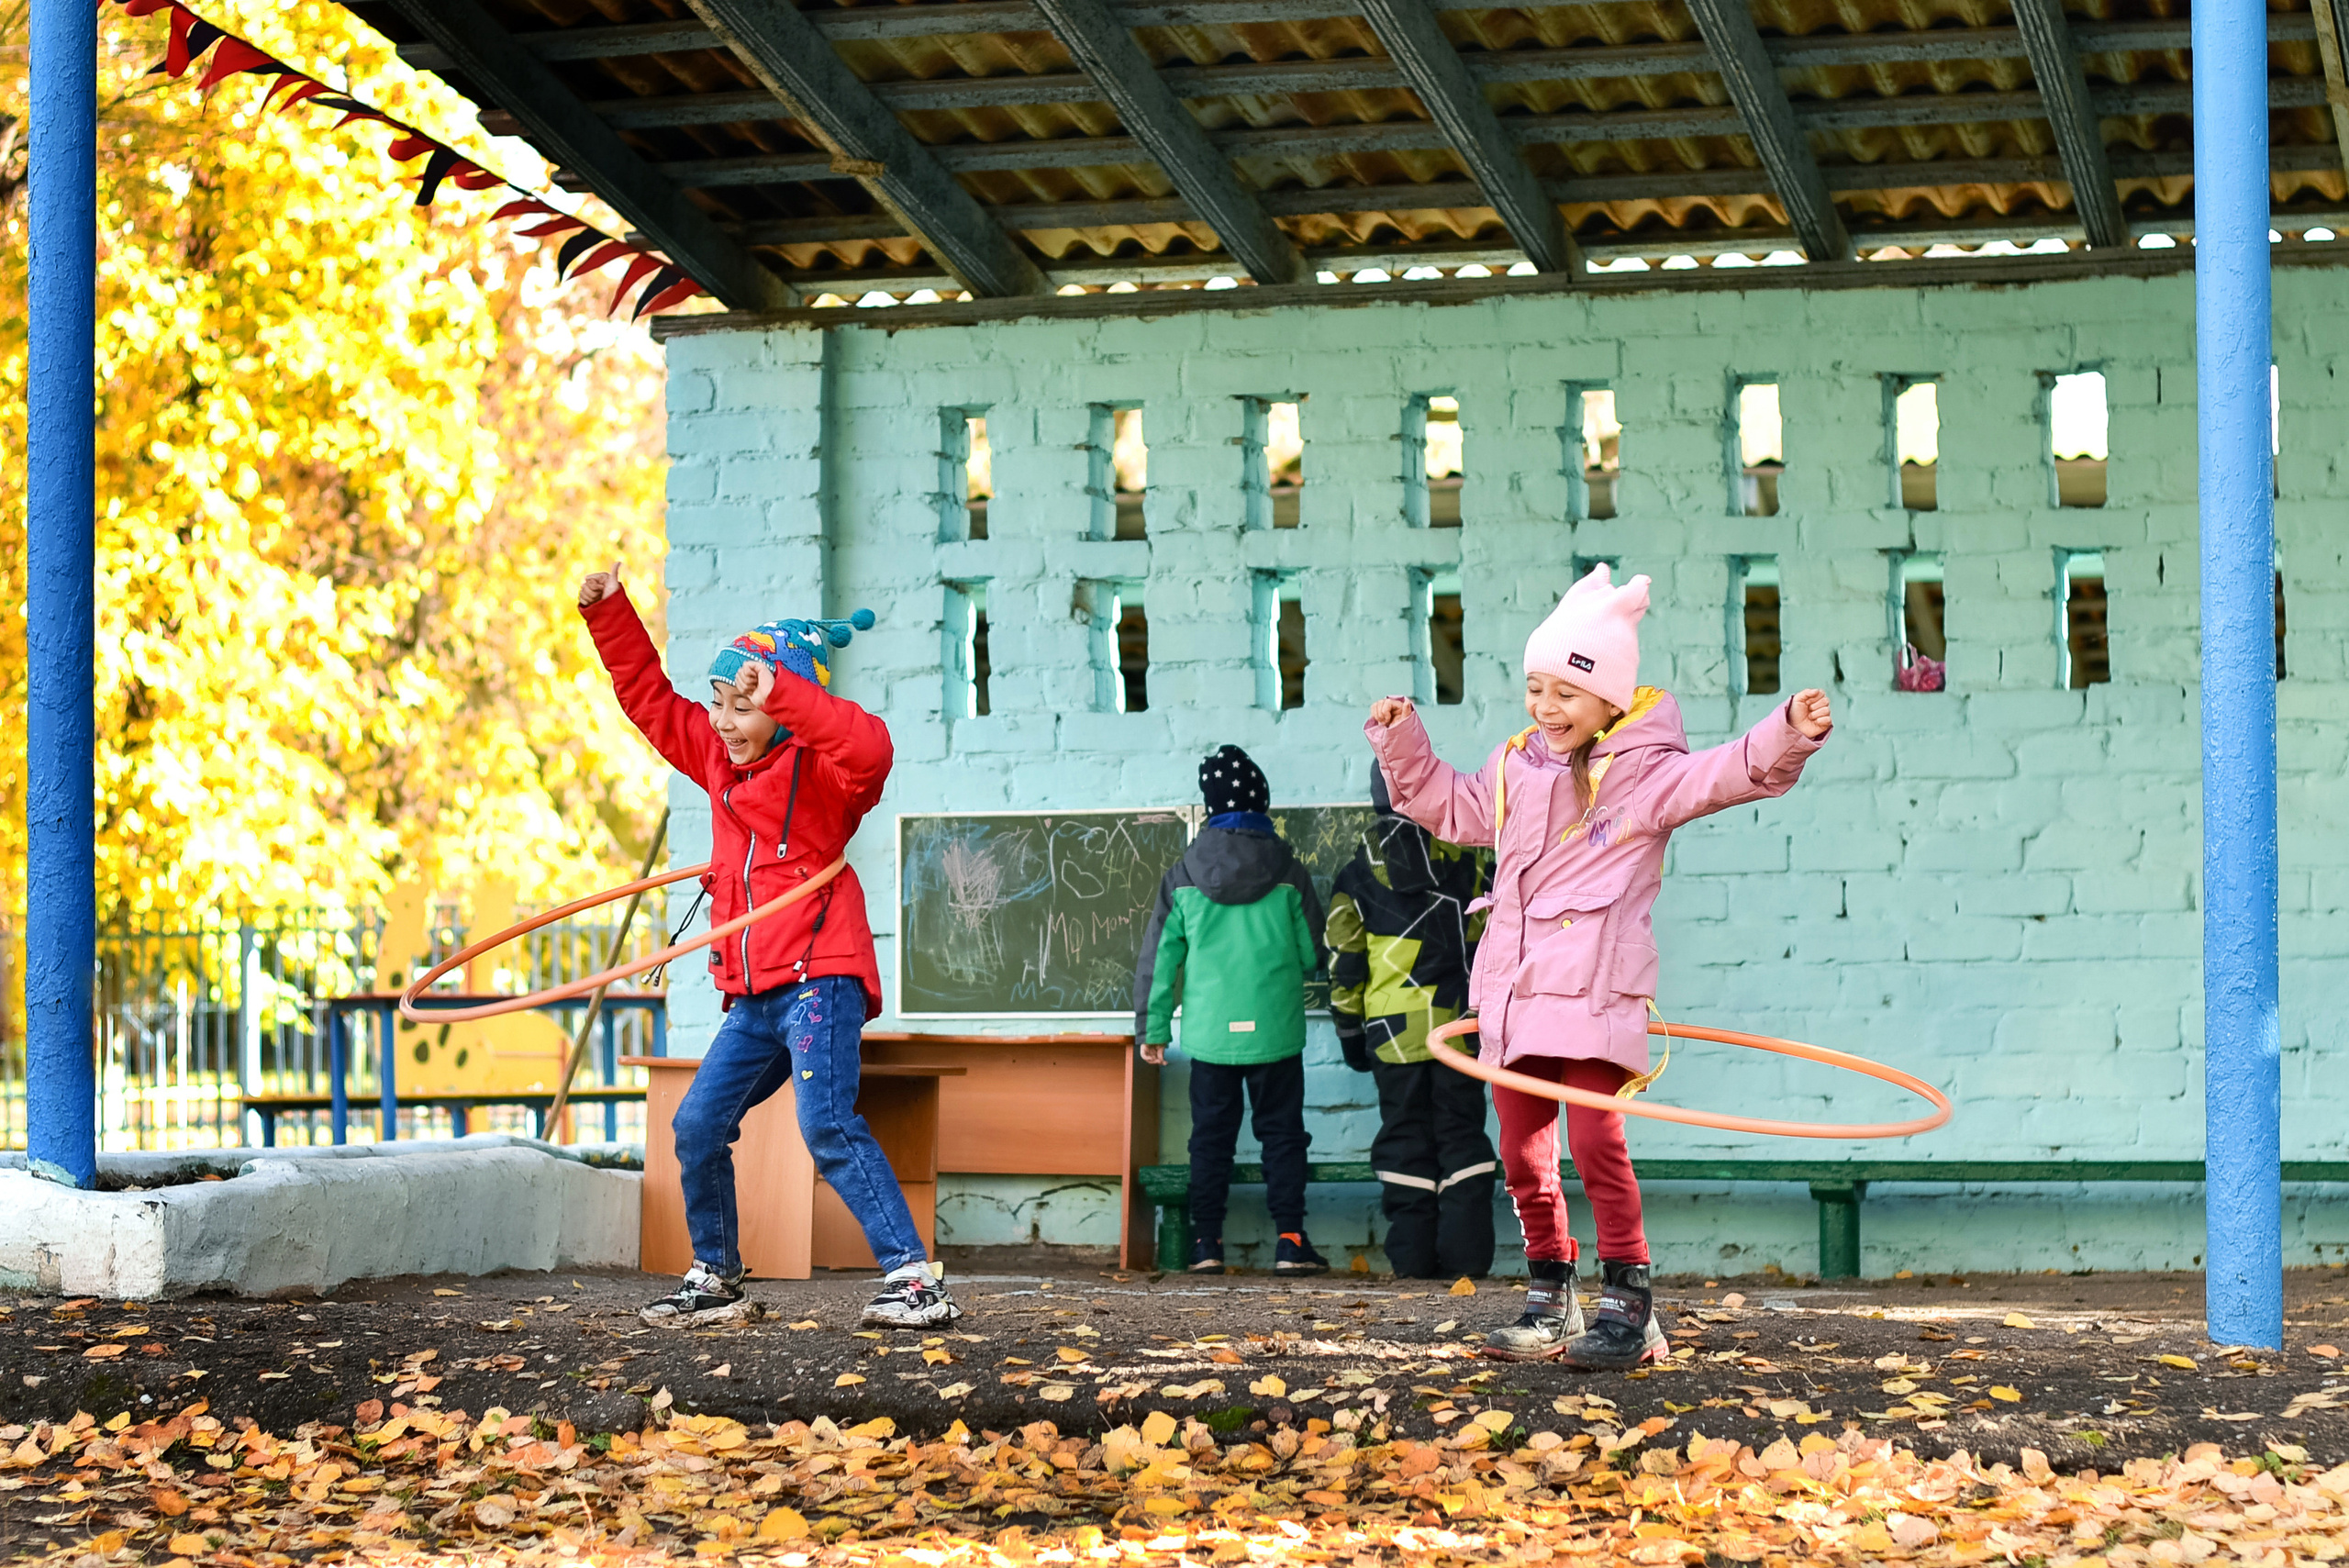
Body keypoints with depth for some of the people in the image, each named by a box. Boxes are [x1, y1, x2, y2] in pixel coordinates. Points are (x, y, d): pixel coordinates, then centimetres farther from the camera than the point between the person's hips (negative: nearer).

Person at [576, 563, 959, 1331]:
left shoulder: (818, 769, -5)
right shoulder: (718, 759, 19)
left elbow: (868, 747, -29)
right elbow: (650, 699, 26)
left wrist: (780, 693, -35)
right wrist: (609, 613, 17)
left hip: (818, 976, -9)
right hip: (755, 993, 9)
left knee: (827, 1125, -21)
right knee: (699, 1126, 6)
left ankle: (914, 1276, -23)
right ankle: (715, 1280, 19)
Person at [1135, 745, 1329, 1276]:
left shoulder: (1182, 875, 0)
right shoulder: (1287, 872, -3)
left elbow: (1159, 957, 3)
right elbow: (1314, 953, 3)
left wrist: (1153, 1028, 11)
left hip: (1209, 1032, 1)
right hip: (1275, 1030, -1)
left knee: (1210, 1135, 10)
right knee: (1282, 1132, 6)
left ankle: (1206, 1241, 8)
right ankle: (1290, 1240, 2)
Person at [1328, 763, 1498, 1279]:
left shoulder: (1358, 875, 3)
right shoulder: (1464, 857, 3)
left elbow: (1344, 964, 6)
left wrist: (1350, 1032, 15)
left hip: (1394, 1028, 0)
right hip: (1460, 1021, 0)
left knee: (1405, 1137, 5)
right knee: (1461, 1134, 4)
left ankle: (1413, 1255, 1)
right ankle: (1466, 1252, -2)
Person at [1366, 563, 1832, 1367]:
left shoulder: (1644, 773, -4)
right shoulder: (1514, 769, 15)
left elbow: (1733, 771, -18)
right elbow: (1448, 806, 33)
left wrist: (1790, 731, -35)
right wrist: (1401, 743, 24)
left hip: (1594, 993, -7)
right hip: (1512, 992, 7)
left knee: (1594, 1141, -16)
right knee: (1523, 1151, 9)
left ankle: (1627, 1305, -10)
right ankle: (1550, 1297, 19)